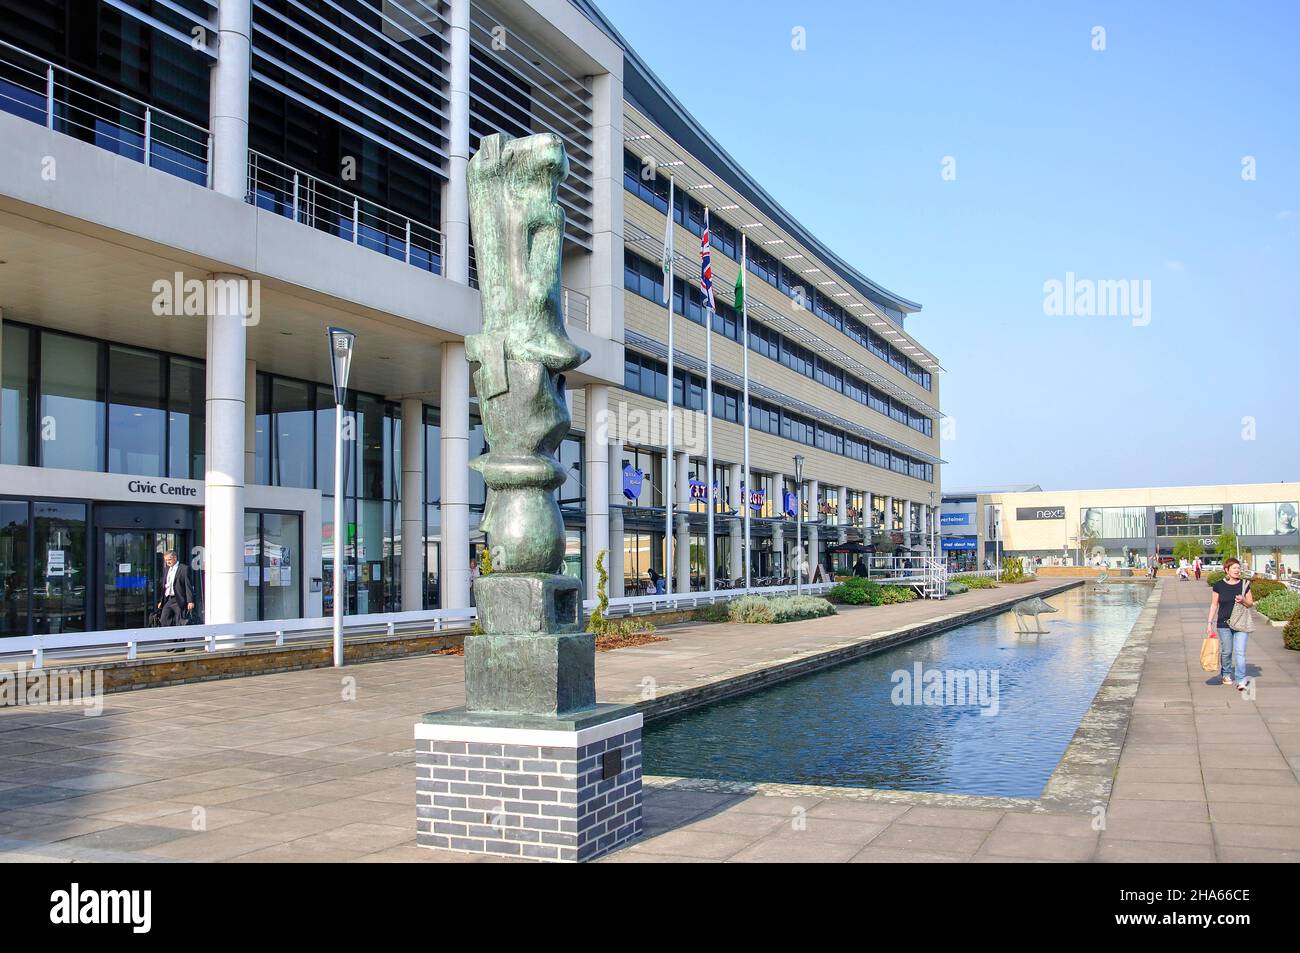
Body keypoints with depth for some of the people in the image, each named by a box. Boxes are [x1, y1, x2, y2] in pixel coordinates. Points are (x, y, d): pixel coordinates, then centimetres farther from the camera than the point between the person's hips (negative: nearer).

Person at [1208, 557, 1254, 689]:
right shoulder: (1219, 585, -1)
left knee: (1240, 652, -9)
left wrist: (1243, 601, -13)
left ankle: (1241, 680, -9)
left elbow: (1251, 604, 9)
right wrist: (1209, 622, 1)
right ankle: (1225, 674, 32)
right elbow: (1214, 605, 5)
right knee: (1226, 651, 11)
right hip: (1223, 624, 0)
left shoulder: (1244, 584, 2)